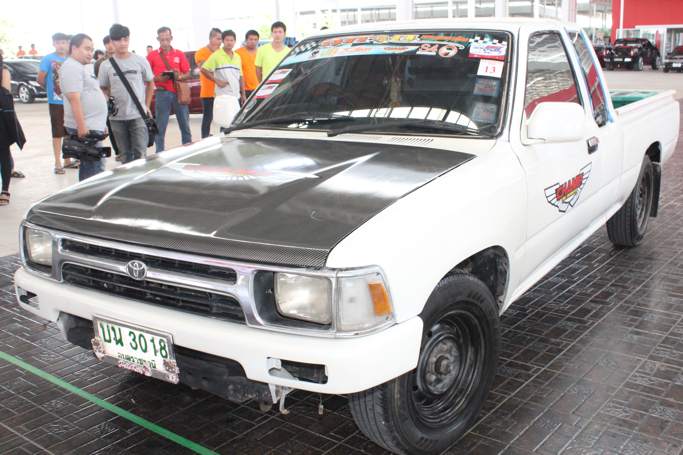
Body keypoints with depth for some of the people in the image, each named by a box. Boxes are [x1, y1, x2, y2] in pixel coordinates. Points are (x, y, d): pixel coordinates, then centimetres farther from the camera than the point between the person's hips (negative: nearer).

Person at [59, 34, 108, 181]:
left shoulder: (82, 67, 21)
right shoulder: (72, 67, -11)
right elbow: (74, 99, -20)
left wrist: (102, 124, 26)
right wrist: (82, 126, -25)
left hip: (92, 126, 10)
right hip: (85, 128, -10)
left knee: (89, 168, 13)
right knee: (95, 169, -12)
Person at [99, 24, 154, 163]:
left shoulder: (140, 61, 0)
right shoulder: (106, 65, 2)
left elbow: (150, 83, 10)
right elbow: (103, 89, 13)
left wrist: (147, 106, 4)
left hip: (138, 115, -2)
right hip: (117, 118, 2)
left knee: (140, 154, -6)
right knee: (125, 156, 10)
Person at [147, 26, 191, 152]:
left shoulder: (179, 54, 9)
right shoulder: (152, 55, 4)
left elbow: (187, 74, 10)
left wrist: (180, 77, -11)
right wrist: (158, 79, -15)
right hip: (162, 93, -2)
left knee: (185, 125, 6)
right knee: (160, 127, 1)